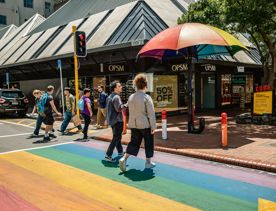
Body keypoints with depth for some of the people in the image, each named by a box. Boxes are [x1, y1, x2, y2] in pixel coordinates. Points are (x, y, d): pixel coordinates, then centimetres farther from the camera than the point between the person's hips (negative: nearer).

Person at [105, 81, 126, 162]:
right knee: (116, 138, -5)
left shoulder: (109, 97, 13)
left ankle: (120, 152, 33)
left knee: (117, 137, 21)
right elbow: (119, 109, -25)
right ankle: (108, 155, -7)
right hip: (117, 121, -10)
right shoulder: (116, 97, -18)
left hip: (111, 120, 10)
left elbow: (108, 108, 18)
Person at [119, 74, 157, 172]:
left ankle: (124, 158, -1)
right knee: (148, 143, 11)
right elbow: (151, 114, -15)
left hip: (134, 124, 5)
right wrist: (153, 126, -9)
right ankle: (148, 162, 21)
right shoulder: (147, 97, -15)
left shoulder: (131, 97, 2)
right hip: (146, 124, -5)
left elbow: (131, 111, 11)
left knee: (134, 142, 13)